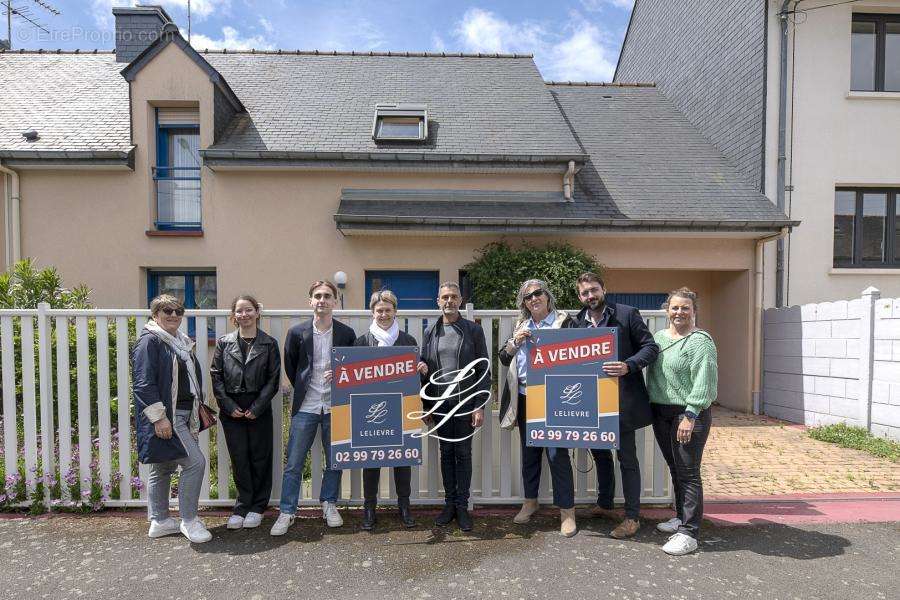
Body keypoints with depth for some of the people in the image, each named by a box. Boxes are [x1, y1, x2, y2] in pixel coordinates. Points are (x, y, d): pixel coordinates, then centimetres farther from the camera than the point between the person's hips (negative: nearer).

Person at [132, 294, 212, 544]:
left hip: (182, 415, 9)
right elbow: (143, 383, -18)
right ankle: (188, 520, 1)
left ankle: (159, 522, 29)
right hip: (164, 418, -9)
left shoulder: (181, 342, 17)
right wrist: (159, 417, -22)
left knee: (163, 468, 17)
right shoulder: (149, 341, -11)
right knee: (195, 461, -12)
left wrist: (199, 406, 20)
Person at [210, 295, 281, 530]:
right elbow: (216, 376, 3)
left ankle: (257, 507, 20)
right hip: (231, 410, 1)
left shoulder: (269, 344, 0)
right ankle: (243, 506, 20)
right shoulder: (224, 343, 5)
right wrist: (229, 406, -6)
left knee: (260, 458, 6)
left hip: (259, 410, -1)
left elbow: (273, 379, -2)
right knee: (239, 459, 5)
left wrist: (256, 407, -10)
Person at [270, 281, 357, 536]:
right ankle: (286, 513, 17)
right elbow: (290, 367, 10)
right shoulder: (297, 333, -2)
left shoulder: (346, 333, -1)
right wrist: (304, 390, 10)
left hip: (335, 407, 1)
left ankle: (329, 505, 29)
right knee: (293, 464, 3)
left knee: (335, 461, 11)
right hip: (305, 407, 0)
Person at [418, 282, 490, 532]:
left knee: (464, 453, 6)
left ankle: (462, 506, 18)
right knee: (446, 452, 11)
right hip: (440, 402, 2)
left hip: (465, 402, -2)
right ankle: (449, 503, 24)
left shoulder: (473, 330, -1)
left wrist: (480, 406, -8)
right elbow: (424, 365, 14)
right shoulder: (430, 331, 6)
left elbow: (483, 369, -3)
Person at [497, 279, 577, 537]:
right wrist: (515, 341, -7)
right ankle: (530, 501, 32)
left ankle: (567, 511, 12)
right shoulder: (521, 326, 12)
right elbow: (504, 358, 10)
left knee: (557, 453, -1)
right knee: (529, 451, 16)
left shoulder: (563, 322, -4)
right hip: (524, 398, 5)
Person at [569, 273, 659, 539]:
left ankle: (632, 517, 17)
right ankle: (604, 504, 38)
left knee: (626, 456, 3)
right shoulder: (577, 322, 7)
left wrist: (628, 366, -25)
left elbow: (651, 347, -10)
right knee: (599, 451, 19)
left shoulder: (627, 314, -7)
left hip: (622, 399, -5)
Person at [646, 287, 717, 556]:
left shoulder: (700, 341, -9)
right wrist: (651, 407, 12)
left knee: (688, 472, -2)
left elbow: (703, 383, -16)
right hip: (661, 412, 7)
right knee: (674, 468, 18)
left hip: (688, 414, -7)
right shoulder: (658, 337, 12)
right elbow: (650, 371, 17)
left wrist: (690, 416, -20)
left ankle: (688, 533, 6)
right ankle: (681, 517, 33)